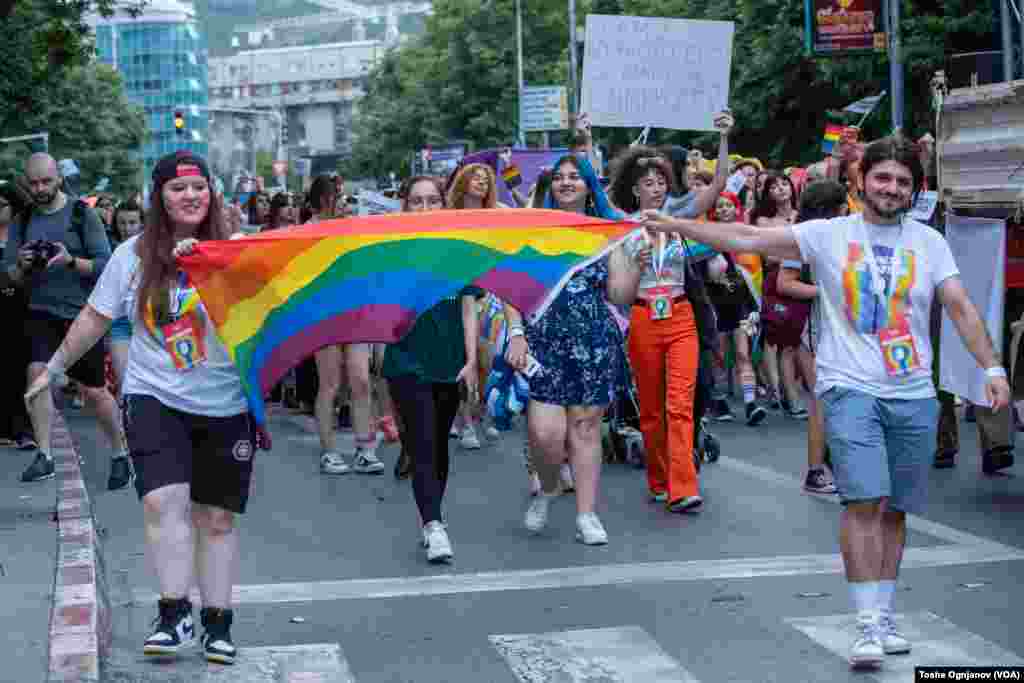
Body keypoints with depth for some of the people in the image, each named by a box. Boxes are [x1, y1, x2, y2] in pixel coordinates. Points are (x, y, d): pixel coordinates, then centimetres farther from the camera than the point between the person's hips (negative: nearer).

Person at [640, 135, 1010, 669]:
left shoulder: (928, 242, 7)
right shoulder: (829, 235, 1)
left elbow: (960, 307, 4)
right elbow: (749, 239, -4)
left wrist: (992, 368, -7)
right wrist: (675, 225, -11)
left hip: (914, 395, 3)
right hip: (851, 389, -3)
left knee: (894, 511, 9)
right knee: (864, 502, -13)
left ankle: (884, 616, 21)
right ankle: (868, 624, -9)